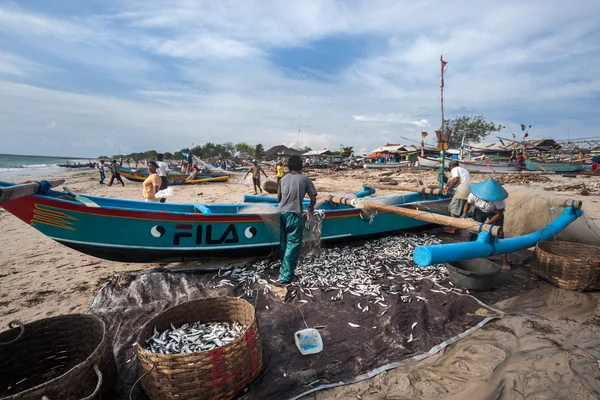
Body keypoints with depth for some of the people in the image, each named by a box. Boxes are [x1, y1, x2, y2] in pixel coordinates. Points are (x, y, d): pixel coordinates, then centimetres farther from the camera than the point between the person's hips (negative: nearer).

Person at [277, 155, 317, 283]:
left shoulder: (283, 179, 14)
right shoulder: (305, 179, 1)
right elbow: (313, 198, 3)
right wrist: (311, 207, 24)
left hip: (281, 212, 6)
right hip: (294, 214, -5)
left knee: (284, 242, 19)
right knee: (293, 244, -1)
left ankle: (284, 267, 35)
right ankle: (286, 275, -4)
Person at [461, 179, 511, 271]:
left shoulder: (499, 200, -34)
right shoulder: (474, 194, -30)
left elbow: (499, 214, -21)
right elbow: (468, 203, -8)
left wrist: (487, 223, -30)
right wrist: (464, 214, -23)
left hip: (495, 215, -2)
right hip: (479, 212, 2)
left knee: (499, 235, -11)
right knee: (474, 233, -2)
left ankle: (505, 261, -3)